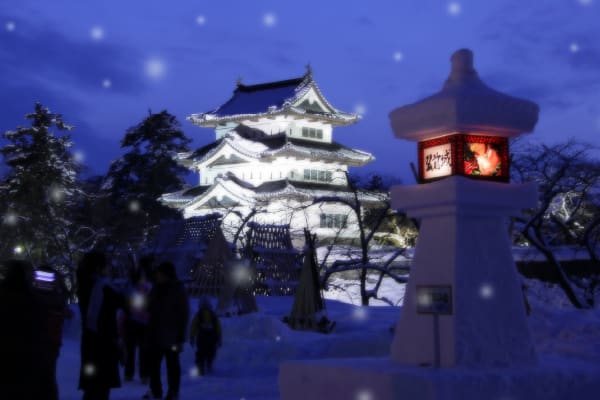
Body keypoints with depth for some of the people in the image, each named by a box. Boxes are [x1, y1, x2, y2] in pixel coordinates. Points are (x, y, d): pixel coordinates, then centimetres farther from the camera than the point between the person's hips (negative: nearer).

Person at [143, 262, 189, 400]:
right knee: (153, 363, 8)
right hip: (155, 334, 6)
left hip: (171, 336, -5)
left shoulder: (178, 290, -8)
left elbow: (183, 314, -10)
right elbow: (150, 308, 17)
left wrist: (180, 338, -15)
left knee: (172, 365, 3)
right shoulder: (156, 288, 7)